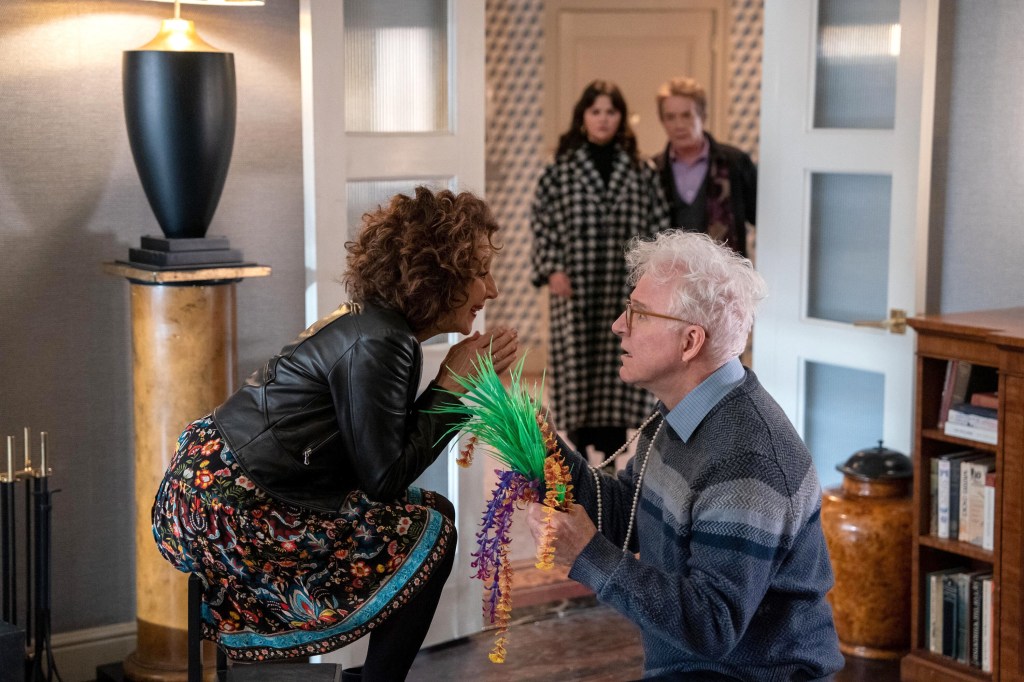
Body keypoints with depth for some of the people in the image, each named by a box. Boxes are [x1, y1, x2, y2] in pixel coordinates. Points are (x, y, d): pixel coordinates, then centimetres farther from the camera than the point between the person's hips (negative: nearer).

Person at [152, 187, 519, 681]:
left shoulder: (374, 324, 9)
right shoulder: (377, 345, -19)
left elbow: (390, 453, 10)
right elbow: (384, 478, -17)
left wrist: (469, 381, 6)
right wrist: (450, 385, -10)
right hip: (225, 514, -10)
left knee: (419, 513, 15)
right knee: (427, 532, -5)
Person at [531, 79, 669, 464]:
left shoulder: (638, 171, 6)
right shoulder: (561, 169, 1)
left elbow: (657, 225, 7)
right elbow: (542, 223, 1)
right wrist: (551, 269, -8)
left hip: (624, 289, 2)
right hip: (575, 288, -1)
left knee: (620, 362, 4)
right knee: (576, 364, 1)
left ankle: (612, 453, 15)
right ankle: (580, 446, 14)